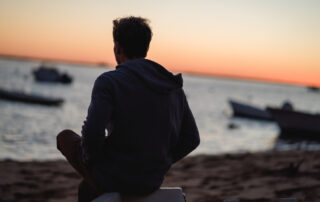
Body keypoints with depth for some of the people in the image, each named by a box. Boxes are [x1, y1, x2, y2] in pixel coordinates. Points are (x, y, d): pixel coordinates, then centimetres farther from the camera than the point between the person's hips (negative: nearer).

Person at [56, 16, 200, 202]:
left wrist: (90, 158, -4)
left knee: (65, 137, 23)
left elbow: (92, 133, -26)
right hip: (153, 183, 6)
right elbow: (191, 139, 3)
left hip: (114, 178, -6)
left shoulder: (108, 82, -15)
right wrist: (157, 165, 14)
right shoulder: (175, 87, 3)